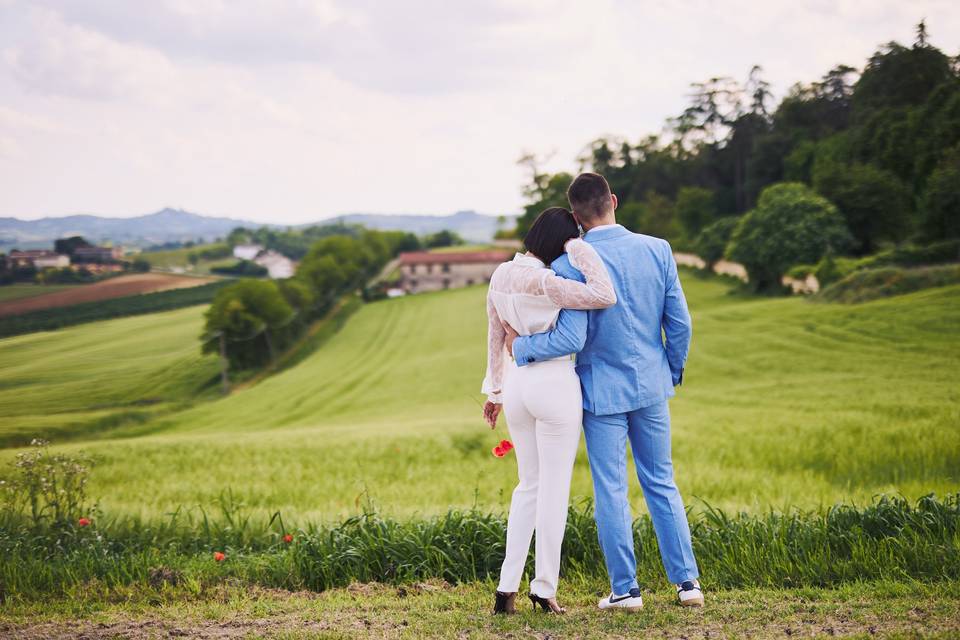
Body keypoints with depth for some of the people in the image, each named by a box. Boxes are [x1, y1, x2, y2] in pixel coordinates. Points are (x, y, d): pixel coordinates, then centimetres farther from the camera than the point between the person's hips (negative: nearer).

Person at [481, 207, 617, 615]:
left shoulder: (501, 275, 6)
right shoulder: (542, 282, -19)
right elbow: (605, 296, -25)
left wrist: (494, 390, 21)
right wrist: (580, 250, -15)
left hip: (516, 383, 7)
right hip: (554, 384, -7)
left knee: (529, 485, 16)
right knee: (554, 488, 4)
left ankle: (507, 588, 10)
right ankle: (544, 589, 10)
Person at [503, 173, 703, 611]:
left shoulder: (570, 266, -17)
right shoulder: (657, 250, -4)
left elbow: (572, 338, -21)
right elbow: (679, 322, 0)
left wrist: (521, 346, -5)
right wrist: (673, 372, 16)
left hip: (603, 390, -4)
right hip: (651, 385, 4)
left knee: (611, 492, 6)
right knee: (662, 484, 14)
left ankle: (625, 589, 9)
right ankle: (687, 581, 14)